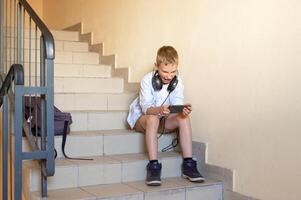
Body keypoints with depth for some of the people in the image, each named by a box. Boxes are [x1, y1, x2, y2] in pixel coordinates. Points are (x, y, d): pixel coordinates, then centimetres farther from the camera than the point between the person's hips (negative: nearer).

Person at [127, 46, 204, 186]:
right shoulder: (147, 80, -20)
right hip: (141, 118, -4)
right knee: (153, 119, -38)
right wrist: (159, 110, -50)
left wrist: (183, 111, -44)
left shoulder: (177, 82, -9)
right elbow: (146, 107, -28)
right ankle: (153, 166, -38)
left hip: (163, 119, 4)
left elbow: (178, 105, -19)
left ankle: (188, 164, -23)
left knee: (184, 118, -24)